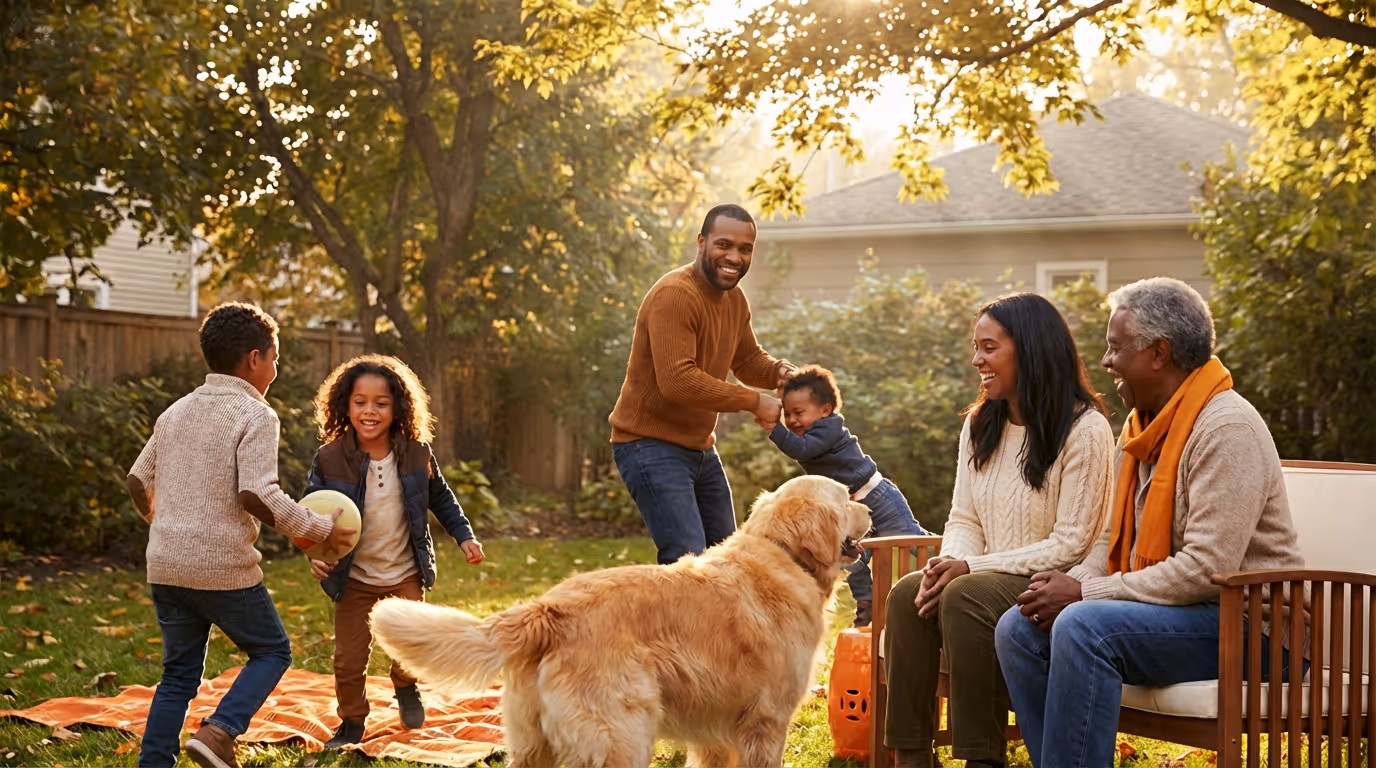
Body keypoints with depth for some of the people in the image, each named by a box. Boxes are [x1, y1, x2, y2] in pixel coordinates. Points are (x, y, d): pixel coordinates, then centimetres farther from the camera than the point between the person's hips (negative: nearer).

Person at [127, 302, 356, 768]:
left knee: (180, 673, 17)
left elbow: (137, 480, 18)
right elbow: (257, 495, -21)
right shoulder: (255, 416, -10)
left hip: (165, 566, 7)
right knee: (273, 651, 12)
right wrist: (319, 530, -11)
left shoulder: (176, 412, 13)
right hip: (223, 568, -6)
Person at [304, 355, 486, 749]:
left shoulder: (416, 453, -10)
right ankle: (351, 723, 28)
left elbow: (441, 499, 6)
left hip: (406, 574, 1)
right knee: (349, 659, 2)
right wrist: (315, 552, -27)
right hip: (353, 579, -1)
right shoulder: (330, 459, -16)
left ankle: (405, 687, 38)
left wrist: (464, 536, 0)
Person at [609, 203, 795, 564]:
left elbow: (748, 359, 20)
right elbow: (677, 380, -30)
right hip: (651, 447, -10)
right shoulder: (674, 295, -21)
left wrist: (778, 371, -5)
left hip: (700, 448, 10)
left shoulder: (734, 298, 8)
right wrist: (755, 402, -23)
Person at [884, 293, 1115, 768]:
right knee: (908, 595, -22)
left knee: (965, 598, -33)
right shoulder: (979, 425, 13)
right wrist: (949, 561, -11)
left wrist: (973, 567, -19)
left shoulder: (1085, 430, -11)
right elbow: (964, 519, 13)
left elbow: (1071, 545, -14)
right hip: (991, 581, 6)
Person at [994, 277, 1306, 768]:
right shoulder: (1141, 425, 13)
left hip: (1244, 625, -9)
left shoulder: (1226, 428, -17)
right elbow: (1115, 540, 17)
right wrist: (1069, 584, -5)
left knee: (1084, 628, -31)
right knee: (1020, 627, -6)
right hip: (1168, 608, 9)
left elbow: (1206, 570, -24)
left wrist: (1084, 594, -18)